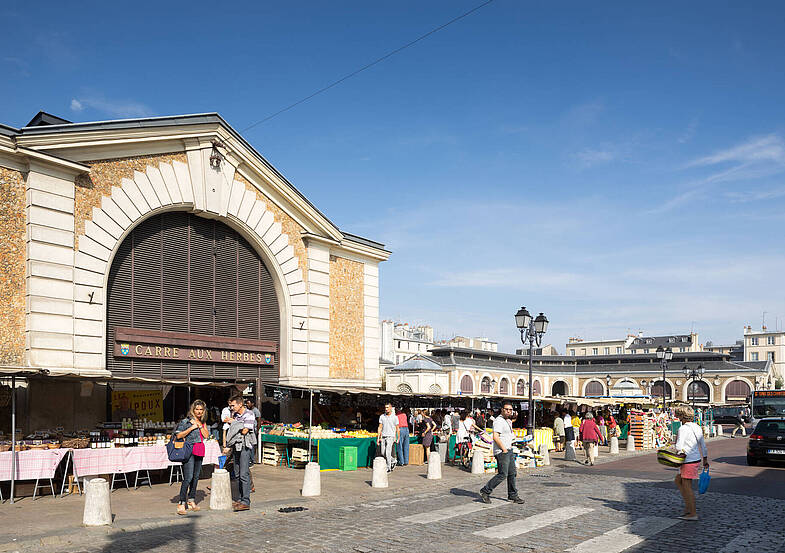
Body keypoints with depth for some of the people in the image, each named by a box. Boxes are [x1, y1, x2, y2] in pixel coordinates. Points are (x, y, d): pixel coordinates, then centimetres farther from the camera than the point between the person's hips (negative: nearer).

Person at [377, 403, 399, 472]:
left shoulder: (394, 417, -2)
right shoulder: (382, 416, 7)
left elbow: (397, 428, 4)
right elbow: (380, 427, 8)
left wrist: (398, 438, 3)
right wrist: (378, 437, 2)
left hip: (390, 437, -4)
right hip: (383, 437, 4)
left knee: (388, 453, -14)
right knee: (383, 453, 7)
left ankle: (389, 468, -5)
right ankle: (392, 461, 32)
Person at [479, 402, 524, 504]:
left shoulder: (508, 421, 16)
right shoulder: (499, 421, -15)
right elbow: (495, 437, -24)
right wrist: (504, 449, -19)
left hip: (509, 450, 10)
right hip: (501, 452, -10)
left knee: (512, 473, 10)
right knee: (502, 474, -9)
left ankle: (513, 495, 19)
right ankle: (485, 491, -1)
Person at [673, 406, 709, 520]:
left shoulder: (683, 429, -17)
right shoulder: (697, 428, 9)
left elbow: (678, 447, -26)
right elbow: (703, 446, 17)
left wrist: (681, 451, -5)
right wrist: (705, 460, 25)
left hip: (689, 461, -9)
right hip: (696, 459, 9)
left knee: (687, 487, 1)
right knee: (677, 481, 20)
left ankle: (693, 513, 6)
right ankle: (688, 505, 20)